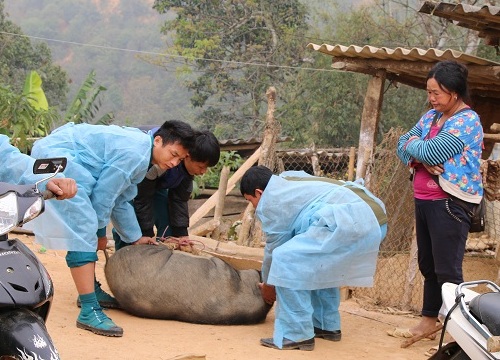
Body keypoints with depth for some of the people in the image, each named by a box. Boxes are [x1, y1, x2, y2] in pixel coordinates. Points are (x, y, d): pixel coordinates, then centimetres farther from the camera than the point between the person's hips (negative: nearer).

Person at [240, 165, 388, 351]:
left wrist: (268, 285, 27)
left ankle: (296, 335, -5)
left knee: (286, 260, -7)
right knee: (319, 263, 29)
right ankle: (328, 326, 30)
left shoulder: (271, 201, 3)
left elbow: (274, 247, 11)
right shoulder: (290, 180, 29)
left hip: (348, 223, -10)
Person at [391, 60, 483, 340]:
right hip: (424, 200, 9)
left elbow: (430, 152, -22)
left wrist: (414, 144, -2)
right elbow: (404, 145, 7)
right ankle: (429, 321, 26)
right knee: (428, 265, 15)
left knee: (448, 270, -7)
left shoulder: (467, 121, -14)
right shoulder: (432, 116, 12)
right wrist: (422, 160, -12)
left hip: (449, 203, -8)